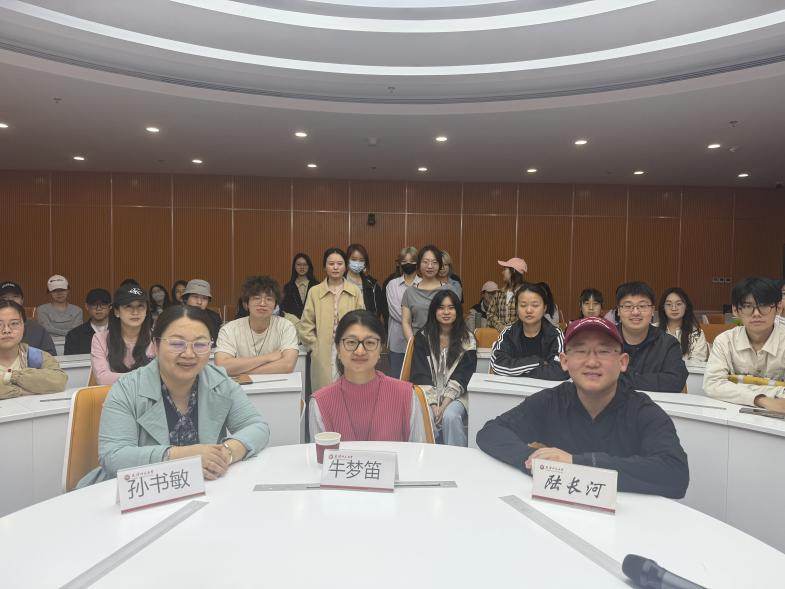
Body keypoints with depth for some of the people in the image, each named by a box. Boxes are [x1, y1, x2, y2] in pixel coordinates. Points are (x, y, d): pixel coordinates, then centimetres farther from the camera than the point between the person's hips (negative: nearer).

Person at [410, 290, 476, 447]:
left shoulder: (467, 339, 3)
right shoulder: (423, 337, 4)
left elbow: (462, 376, -3)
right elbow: (420, 375, -2)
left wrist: (444, 404, -15)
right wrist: (434, 404, -15)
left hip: (455, 395, 0)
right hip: (429, 394, 1)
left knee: (450, 416, -31)